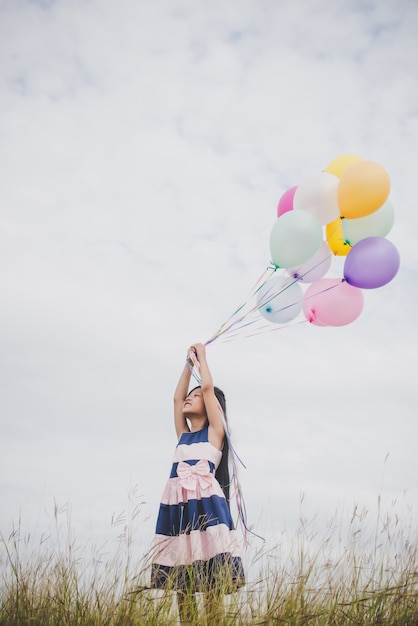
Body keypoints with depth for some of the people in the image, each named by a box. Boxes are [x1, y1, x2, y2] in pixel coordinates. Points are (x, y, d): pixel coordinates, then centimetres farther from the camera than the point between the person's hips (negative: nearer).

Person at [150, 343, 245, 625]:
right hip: (176, 508, 5)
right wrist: (189, 362, 28)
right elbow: (177, 397, 22)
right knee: (181, 585, 4)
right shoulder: (183, 434, 21)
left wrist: (202, 356, 14)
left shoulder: (215, 432, 7)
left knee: (212, 585, -7)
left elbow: (208, 387, 1)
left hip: (206, 506, -5)